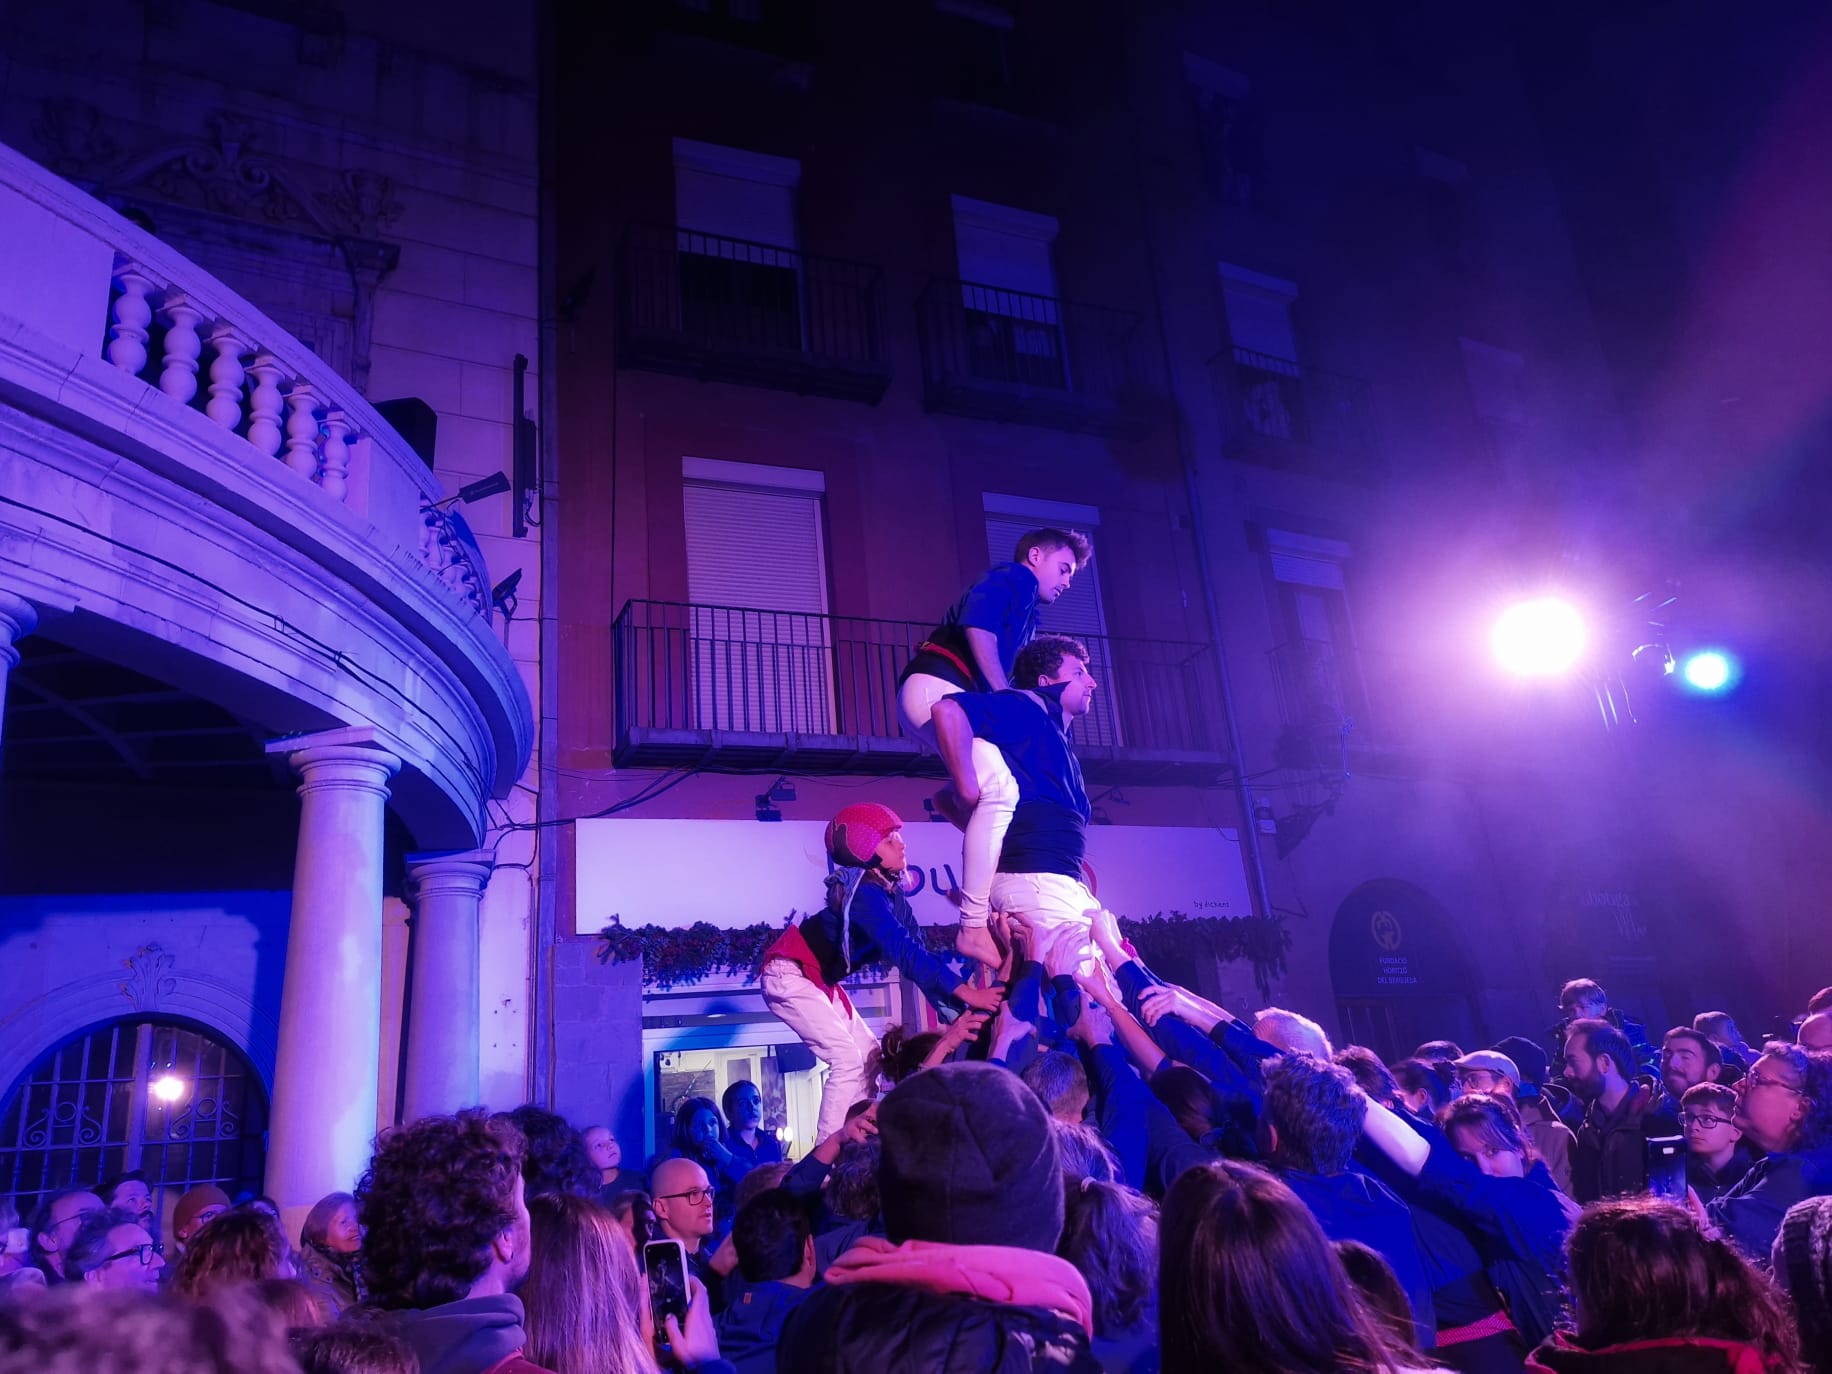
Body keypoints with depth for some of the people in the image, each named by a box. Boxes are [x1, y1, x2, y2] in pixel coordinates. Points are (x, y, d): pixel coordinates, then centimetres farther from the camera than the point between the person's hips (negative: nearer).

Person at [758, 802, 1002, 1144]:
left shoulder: (891, 893, 0)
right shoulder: (863, 892, -27)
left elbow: (915, 951, -4)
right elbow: (902, 951, -38)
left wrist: (956, 1007, -14)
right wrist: (965, 992, -43)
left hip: (819, 980, 10)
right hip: (788, 976, -10)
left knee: (871, 1056, 7)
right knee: (848, 1059, -17)